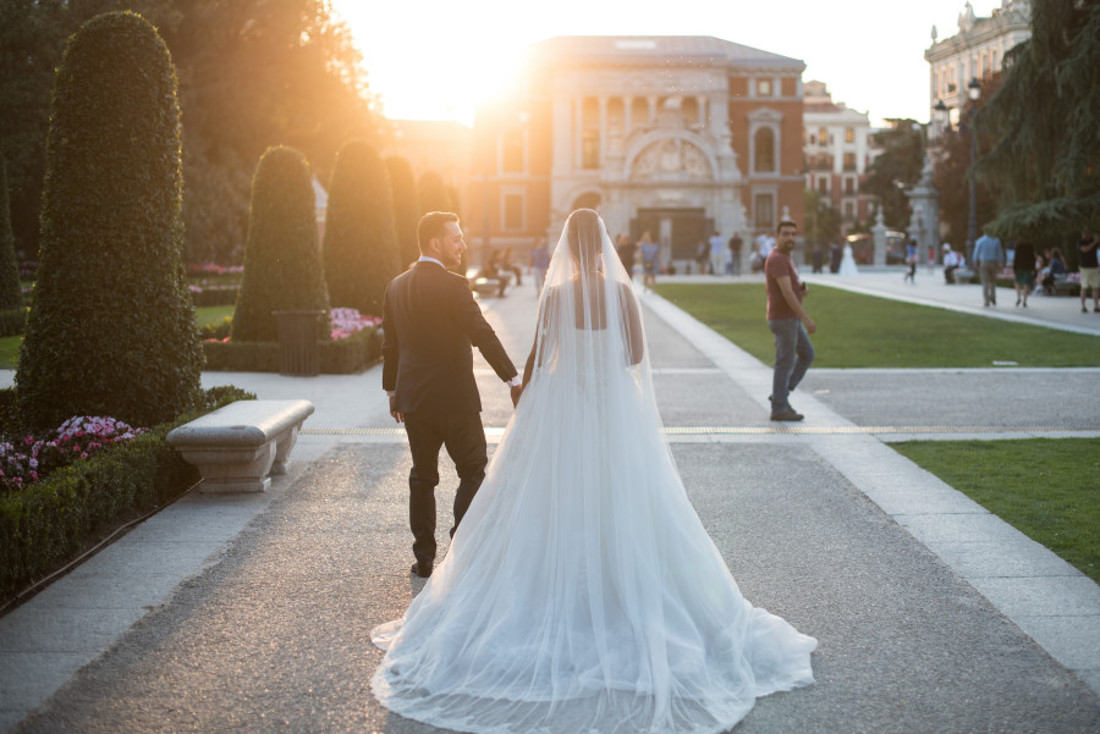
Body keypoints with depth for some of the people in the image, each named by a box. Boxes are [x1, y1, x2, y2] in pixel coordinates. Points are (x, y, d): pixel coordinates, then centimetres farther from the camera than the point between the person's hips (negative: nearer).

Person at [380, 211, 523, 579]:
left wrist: (392, 390, 23)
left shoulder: (397, 286, 7)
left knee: (422, 476, 13)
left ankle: (424, 558, 16)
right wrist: (514, 380, -17)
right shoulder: (453, 286, -14)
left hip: (412, 398, 6)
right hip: (454, 398, -6)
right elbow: (482, 335, -20)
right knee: (472, 472, 8)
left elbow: (390, 344, 13)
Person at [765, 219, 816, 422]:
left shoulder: (786, 258, 14)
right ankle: (779, 409, 7)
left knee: (807, 355, 16)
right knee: (785, 363, -2)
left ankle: (780, 394, 19)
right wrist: (806, 319, -26)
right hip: (783, 319, -10)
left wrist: (803, 290, 0)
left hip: (791, 319, 10)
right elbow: (786, 292, -26)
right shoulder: (777, 259, -20)